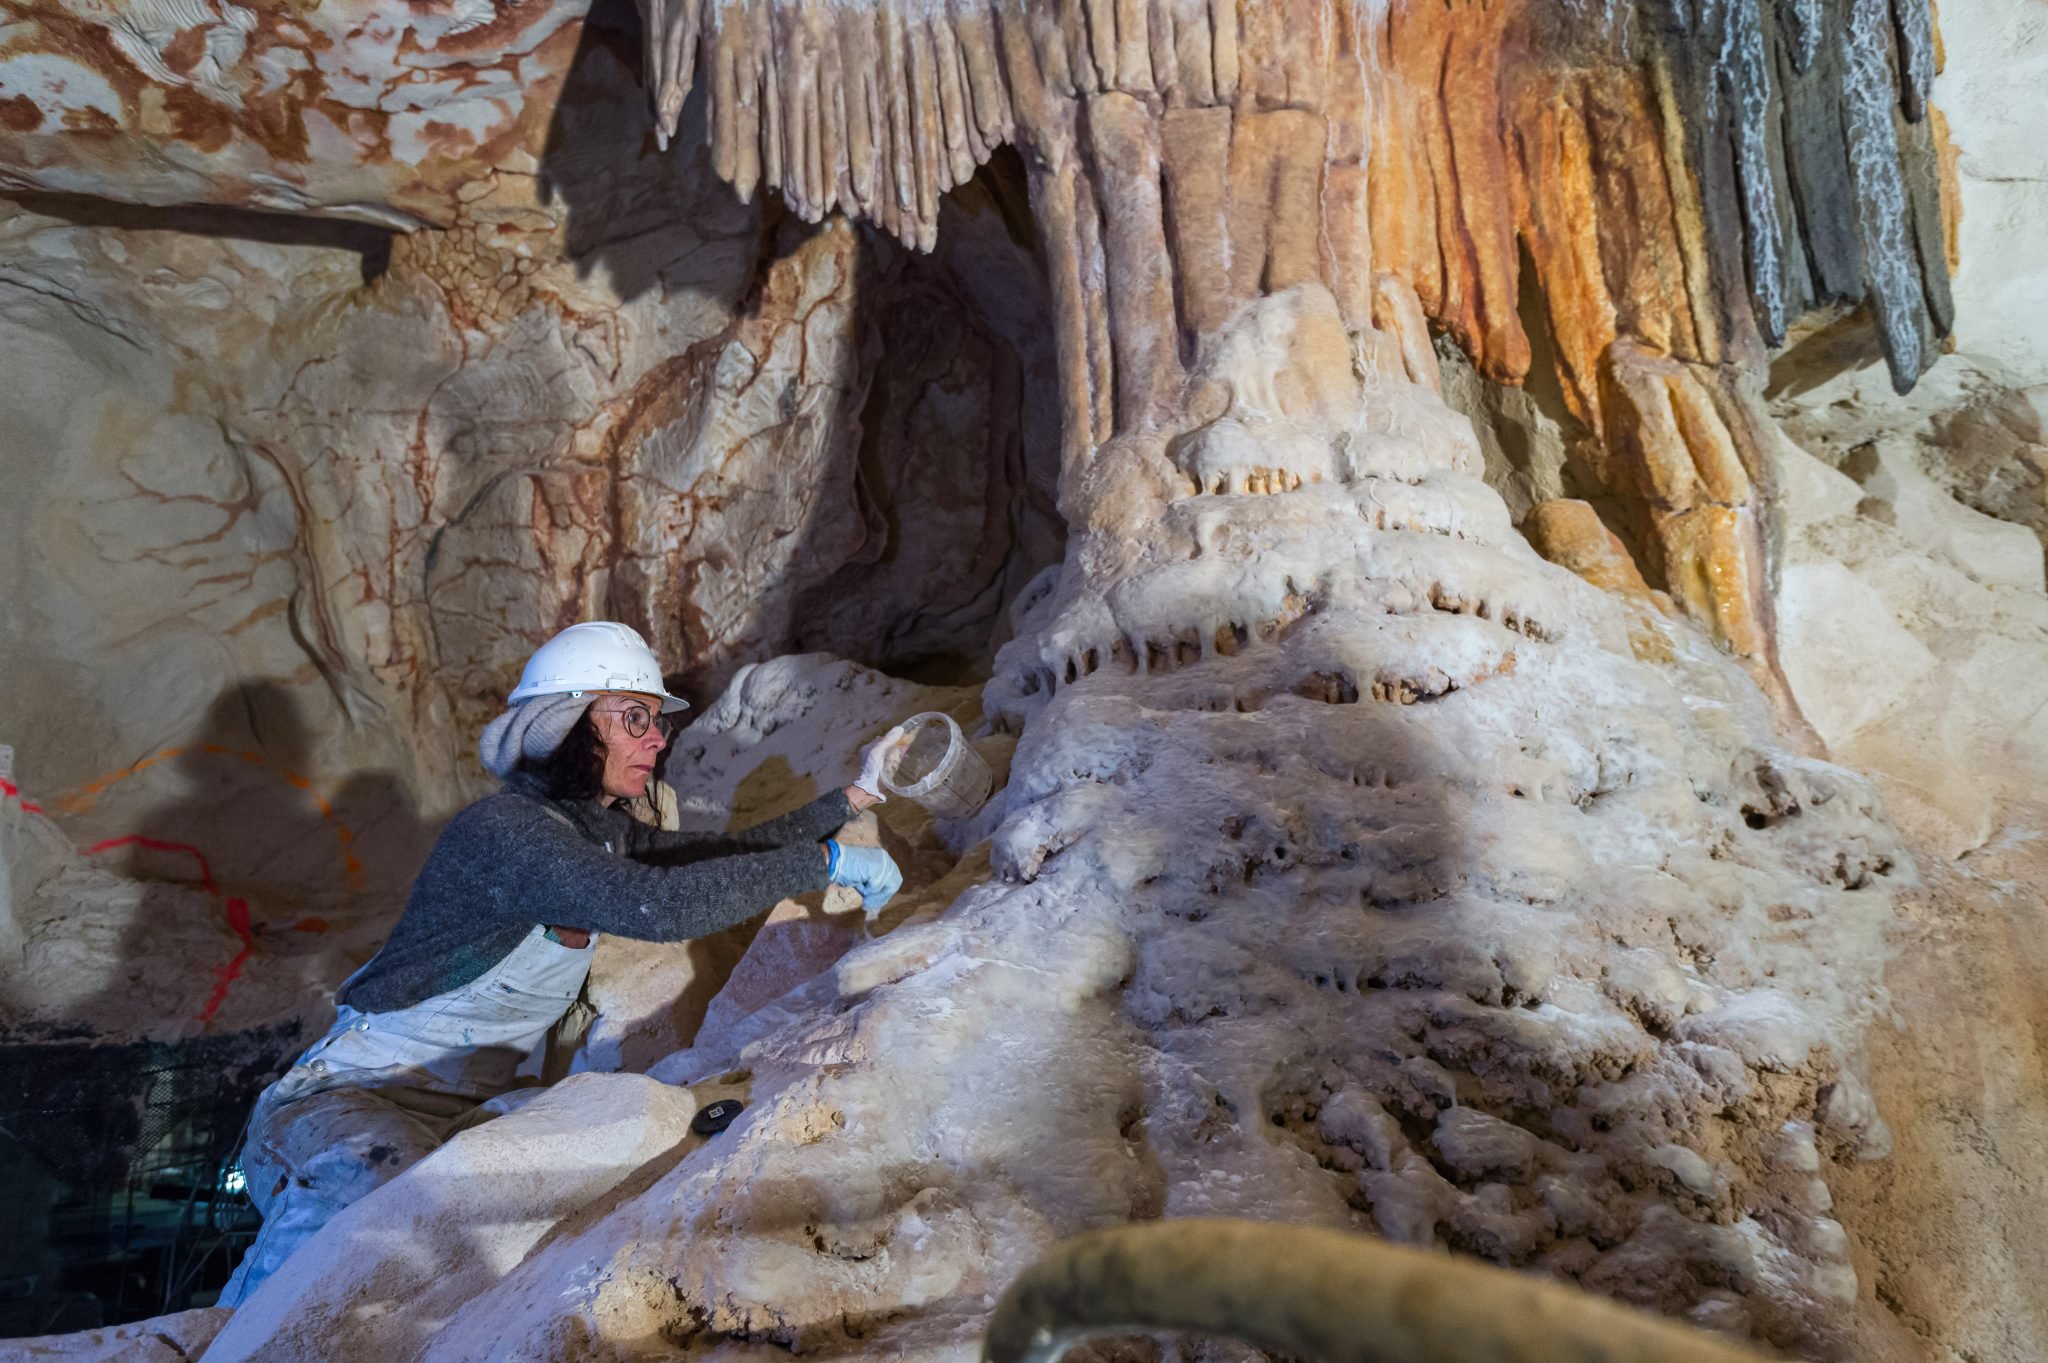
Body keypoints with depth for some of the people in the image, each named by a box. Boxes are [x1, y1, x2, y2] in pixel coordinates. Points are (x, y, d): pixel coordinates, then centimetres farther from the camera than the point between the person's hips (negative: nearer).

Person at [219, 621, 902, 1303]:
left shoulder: (600, 830, 6)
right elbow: (660, 905, -35)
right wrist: (828, 860, -30)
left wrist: (852, 797, 9)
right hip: (341, 1101, -10)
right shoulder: (502, 830, -23)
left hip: (459, 1112, 10)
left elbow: (716, 859, 15)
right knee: (380, 1185, -40)